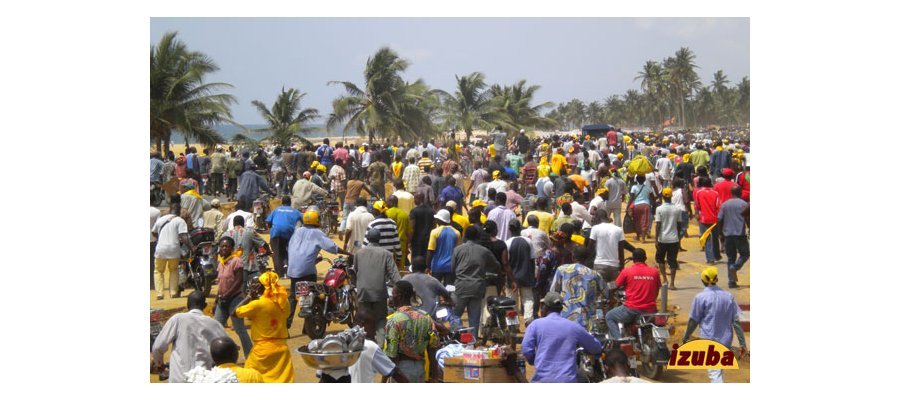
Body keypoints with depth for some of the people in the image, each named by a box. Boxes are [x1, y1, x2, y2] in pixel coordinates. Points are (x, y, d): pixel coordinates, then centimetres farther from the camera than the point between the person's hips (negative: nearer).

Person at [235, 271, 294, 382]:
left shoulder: (257, 304, -14)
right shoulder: (284, 302, 1)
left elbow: (236, 312, -5)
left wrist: (249, 296, 2)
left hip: (263, 348, -4)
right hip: (281, 347, 4)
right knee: (285, 380, 4)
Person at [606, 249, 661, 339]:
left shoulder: (626, 271, -4)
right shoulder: (654, 271, 4)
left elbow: (617, 285, 9)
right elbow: (657, 291, 13)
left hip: (632, 309, -3)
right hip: (650, 310, 3)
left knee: (609, 317, 18)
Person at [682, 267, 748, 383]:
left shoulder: (701, 297, -10)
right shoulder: (728, 296, 4)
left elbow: (693, 321, -5)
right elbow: (736, 321, 2)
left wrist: (686, 337, 10)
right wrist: (742, 343, 3)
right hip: (726, 342, 6)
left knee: (714, 373, -8)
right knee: (718, 370, 24)